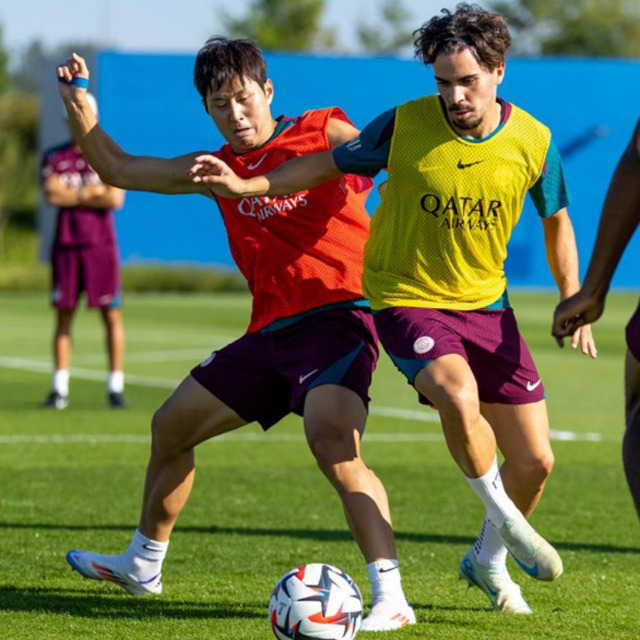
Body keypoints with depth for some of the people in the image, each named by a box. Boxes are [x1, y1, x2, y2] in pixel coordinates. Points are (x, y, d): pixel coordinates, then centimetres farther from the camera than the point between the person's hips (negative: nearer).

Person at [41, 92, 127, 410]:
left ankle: (115, 386, 2)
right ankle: (59, 389, 6)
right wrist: (91, 193, -9)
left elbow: (115, 199, -10)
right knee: (63, 315, 3)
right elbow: (51, 195, -7)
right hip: (66, 246, 2)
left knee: (112, 315, -3)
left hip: (101, 245, -2)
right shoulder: (54, 157, 8)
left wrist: (71, 196, -8)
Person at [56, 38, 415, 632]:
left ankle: (390, 598, -33)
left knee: (332, 444, -30)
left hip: (338, 315, -8)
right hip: (270, 332, 8)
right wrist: (80, 108, 7)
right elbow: (120, 169, 20)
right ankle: (141, 564, 38)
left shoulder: (323, 133, -2)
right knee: (171, 426, 17)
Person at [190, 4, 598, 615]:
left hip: (486, 304, 4)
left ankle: (488, 558, 32)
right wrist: (246, 185, -11)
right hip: (407, 300, -3)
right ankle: (504, 519, -7)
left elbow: (556, 220, 10)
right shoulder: (404, 126, -14)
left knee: (534, 461, 2)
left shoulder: (532, 143, -8)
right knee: (458, 395, -34)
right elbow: (330, 163, -1)